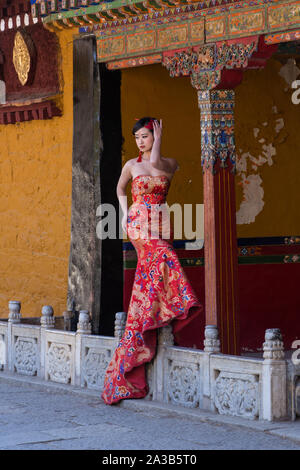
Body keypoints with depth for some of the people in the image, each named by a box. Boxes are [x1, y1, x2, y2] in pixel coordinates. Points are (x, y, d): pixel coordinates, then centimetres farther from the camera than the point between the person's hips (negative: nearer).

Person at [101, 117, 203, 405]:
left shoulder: (169, 164, 8)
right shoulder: (131, 165, 11)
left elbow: (155, 163, -15)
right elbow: (120, 189, 27)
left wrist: (158, 140, -2)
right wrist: (125, 211, 13)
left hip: (160, 225, 1)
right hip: (138, 223, -1)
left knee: (149, 276, -6)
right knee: (161, 256, -28)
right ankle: (167, 323, -26)